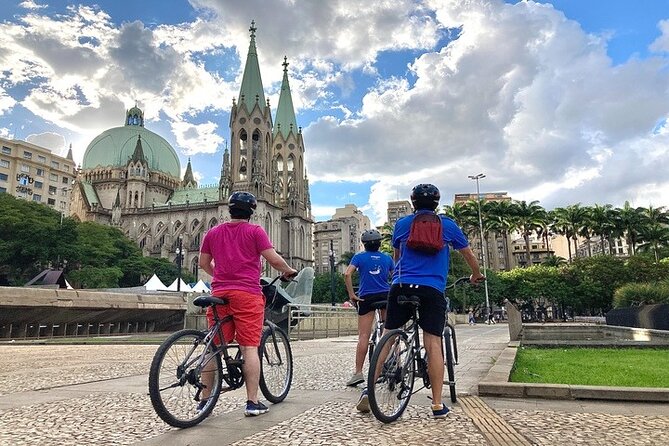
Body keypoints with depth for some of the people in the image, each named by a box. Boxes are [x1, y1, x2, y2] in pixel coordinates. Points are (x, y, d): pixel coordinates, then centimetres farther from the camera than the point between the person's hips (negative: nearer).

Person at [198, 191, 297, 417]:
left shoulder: (213, 232, 14)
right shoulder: (255, 231, 1)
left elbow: (203, 263, 19)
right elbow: (274, 259, -4)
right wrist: (289, 271, 13)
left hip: (219, 293, 4)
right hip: (247, 294, -4)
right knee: (249, 348, -2)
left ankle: (205, 400, 15)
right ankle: (252, 402, 0)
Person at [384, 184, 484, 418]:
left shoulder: (401, 223, 13)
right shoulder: (447, 224, 10)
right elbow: (468, 254, 22)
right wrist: (476, 275, 42)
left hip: (401, 286, 1)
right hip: (432, 290, -1)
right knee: (433, 343, -1)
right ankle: (438, 404, 1)